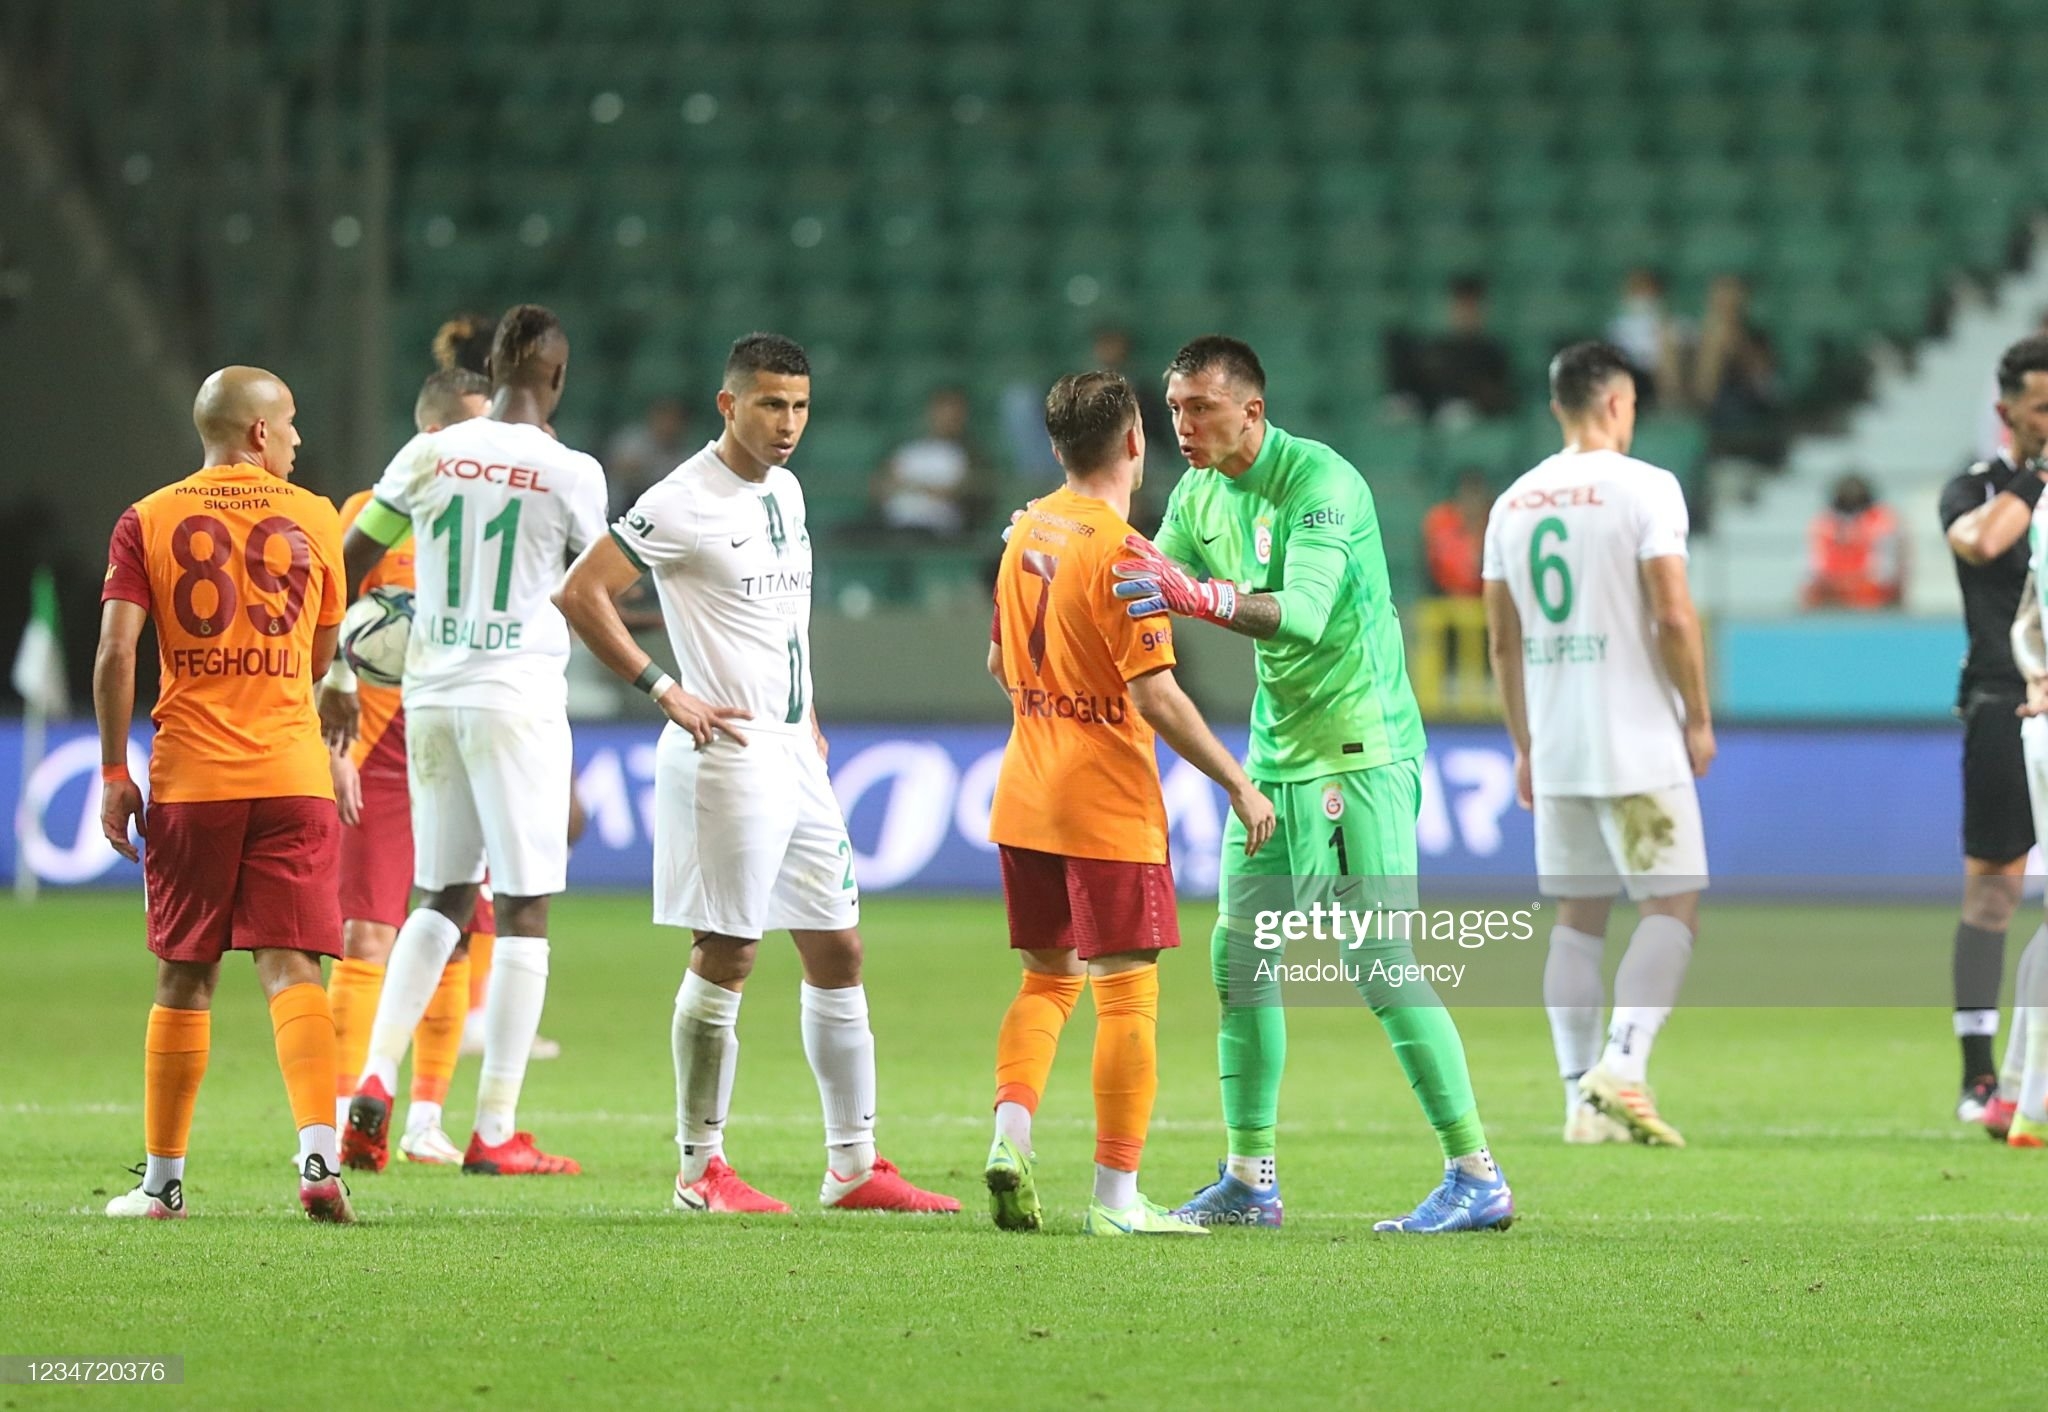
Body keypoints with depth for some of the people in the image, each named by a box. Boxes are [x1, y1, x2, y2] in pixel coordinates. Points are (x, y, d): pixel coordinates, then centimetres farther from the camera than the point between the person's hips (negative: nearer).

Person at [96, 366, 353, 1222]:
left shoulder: (148, 522, 2)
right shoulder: (313, 520, 6)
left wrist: (114, 773, 0)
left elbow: (115, 653, -6)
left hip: (188, 781, 0)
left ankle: (163, 1180, 14)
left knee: (184, 980, 9)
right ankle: (318, 1157, -21)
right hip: (292, 778, 0)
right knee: (291, 970, -3)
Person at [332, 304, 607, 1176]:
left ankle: (376, 1080, 0)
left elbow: (347, 567, 8)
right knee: (524, 911, 2)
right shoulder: (569, 473, -8)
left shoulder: (427, 457, 3)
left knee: (442, 900, 17)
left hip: (430, 698, 4)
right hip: (518, 700, -4)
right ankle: (495, 1131, 0)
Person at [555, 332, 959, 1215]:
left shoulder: (784, 490, 13)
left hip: (793, 754, 9)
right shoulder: (686, 503, -13)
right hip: (727, 754, -8)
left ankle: (854, 1167, 13)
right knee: (724, 960, -5)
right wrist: (666, 694, -17)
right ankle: (700, 1169, 3)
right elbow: (579, 594, -16)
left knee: (837, 953, 8)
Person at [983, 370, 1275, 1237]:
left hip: (1025, 798, 7)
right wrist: (1237, 785, -15)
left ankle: (1010, 1131, -2)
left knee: (1048, 977, 18)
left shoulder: (1028, 531, 7)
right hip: (1107, 804, -7)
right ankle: (1116, 1198, -1)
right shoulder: (1121, 552, -16)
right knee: (1128, 993, -1)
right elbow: (1154, 694, -21)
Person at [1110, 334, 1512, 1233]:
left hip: (1359, 749, -8)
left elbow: (1305, 612, -30)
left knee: (1380, 966, -12)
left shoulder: (1321, 483, -17)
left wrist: (1201, 595, -43)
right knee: (1238, 955, 6)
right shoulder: (1197, 498, 8)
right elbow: (1144, 597, 15)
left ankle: (1476, 1177, -6)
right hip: (1275, 751, 8)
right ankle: (1249, 1181, 13)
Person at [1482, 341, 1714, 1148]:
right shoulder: (1644, 488, -8)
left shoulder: (1514, 502, 10)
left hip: (1554, 749, 6)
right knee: (1671, 908, -2)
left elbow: (1502, 637, 14)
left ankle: (1582, 1097, 6)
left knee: (1578, 917, 10)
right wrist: (1699, 719, -3)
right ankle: (1622, 1065, -19)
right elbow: (1673, 614, -14)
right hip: (1638, 745, -6)